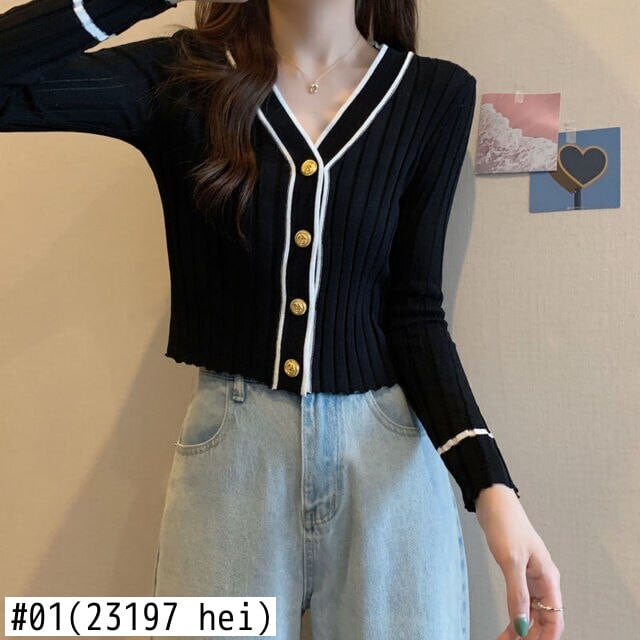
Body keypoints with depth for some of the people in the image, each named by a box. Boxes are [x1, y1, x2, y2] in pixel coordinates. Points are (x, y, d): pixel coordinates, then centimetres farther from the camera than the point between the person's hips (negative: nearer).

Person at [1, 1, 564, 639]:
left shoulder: (434, 95, -1)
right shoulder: (185, 78, -3)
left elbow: (414, 314, -1)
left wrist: (491, 486, -12)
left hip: (390, 451, 1)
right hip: (230, 451, 0)